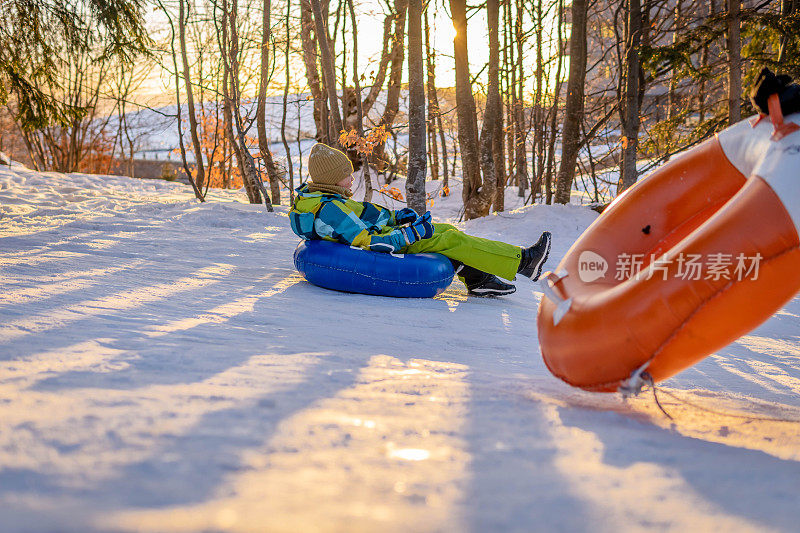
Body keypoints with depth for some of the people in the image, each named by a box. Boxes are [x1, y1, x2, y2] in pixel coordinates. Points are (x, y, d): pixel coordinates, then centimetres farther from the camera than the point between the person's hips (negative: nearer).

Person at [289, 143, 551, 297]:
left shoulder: (313, 197, 7)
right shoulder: (330, 209, -26)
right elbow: (370, 242, -29)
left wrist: (395, 216, 10)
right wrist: (412, 232, -23)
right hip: (391, 246, -11)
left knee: (446, 231, 14)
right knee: (451, 240, -13)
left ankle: (477, 279, 12)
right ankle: (522, 261, -9)